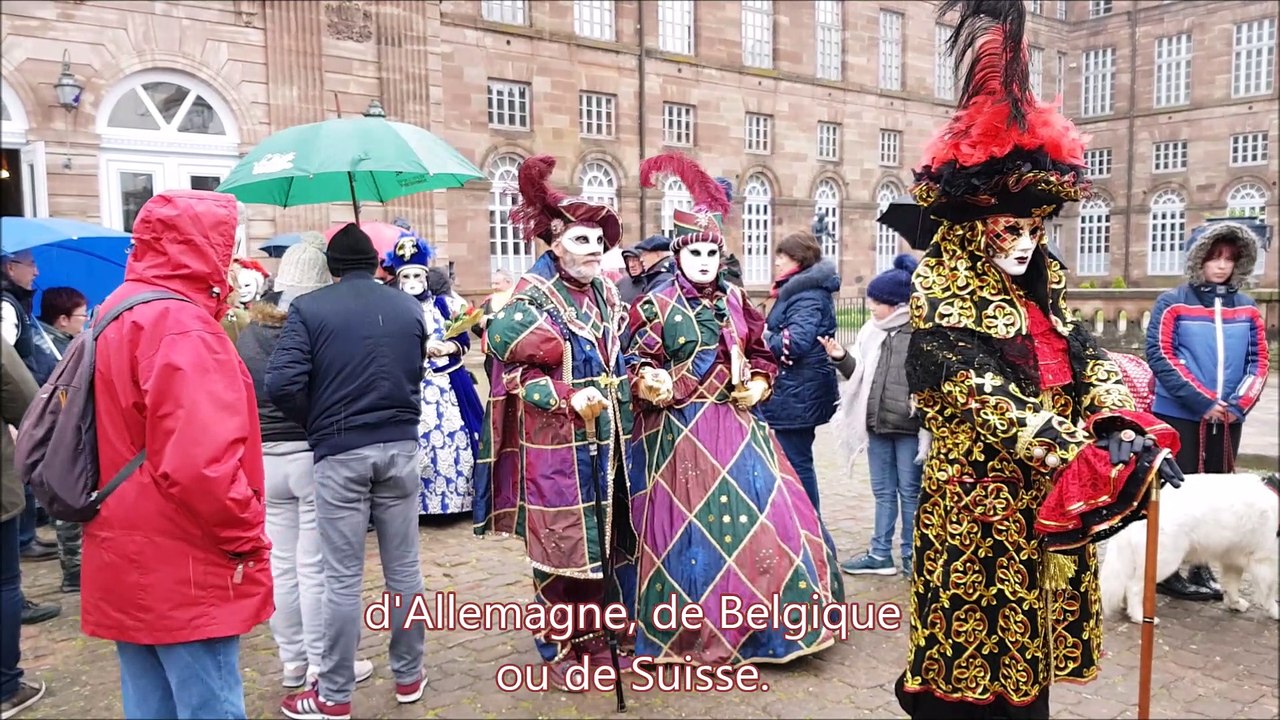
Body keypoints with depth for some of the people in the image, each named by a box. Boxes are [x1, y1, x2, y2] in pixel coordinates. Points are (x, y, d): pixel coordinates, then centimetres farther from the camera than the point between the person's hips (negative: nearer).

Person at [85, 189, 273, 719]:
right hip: (183, 571, -10)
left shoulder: (117, 313, 12)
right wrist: (247, 537, -15)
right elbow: (199, 463, -29)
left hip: (127, 560, 10)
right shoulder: (182, 329, -20)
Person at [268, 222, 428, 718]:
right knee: (404, 568, 12)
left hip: (339, 453, -3)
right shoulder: (409, 307, 8)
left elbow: (282, 383, -12)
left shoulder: (308, 308, -4)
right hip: (400, 446, 3)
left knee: (343, 578, 3)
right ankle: (409, 676, 25)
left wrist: (316, 423, 4)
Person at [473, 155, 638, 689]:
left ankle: (594, 639, 27)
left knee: (601, 540, 12)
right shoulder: (532, 298, -10)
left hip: (602, 440, 7)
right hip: (553, 446, -6)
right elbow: (514, 372, -13)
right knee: (559, 545, 2)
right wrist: (566, 400, -21)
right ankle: (558, 649, 18)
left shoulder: (606, 294, 12)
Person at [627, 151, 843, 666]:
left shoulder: (735, 302, 9)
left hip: (736, 425, 5)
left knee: (760, 516, 7)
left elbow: (762, 354, 17)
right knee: (693, 524, 0)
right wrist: (653, 384, -25)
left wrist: (757, 386, -1)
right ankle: (694, 634, 17)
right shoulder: (656, 306, -6)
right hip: (681, 431, -5)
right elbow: (637, 363, -4)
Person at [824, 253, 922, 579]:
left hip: (909, 427, -6)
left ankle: (911, 556, 20)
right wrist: (842, 358, -5)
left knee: (910, 492, 6)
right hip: (876, 424, 7)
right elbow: (860, 375, 12)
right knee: (883, 491, 15)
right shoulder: (871, 332, 8)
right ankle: (881, 555, 25)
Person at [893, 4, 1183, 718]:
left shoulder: (1040, 301, 11)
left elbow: (1091, 362, 2)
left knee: (1027, 651, 15)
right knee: (978, 657, 2)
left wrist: (1126, 429, -17)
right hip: (976, 504, -7)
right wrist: (1084, 458, -28)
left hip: (1045, 504, 7)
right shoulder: (946, 313, -13)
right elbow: (989, 401, -22)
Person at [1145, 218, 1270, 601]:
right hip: (1178, 416, -5)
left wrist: (1239, 404, -10)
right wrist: (1204, 401, -18)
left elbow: (1259, 361, 6)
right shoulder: (1172, 303, -5)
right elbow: (1160, 356, -13)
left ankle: (1202, 568, 25)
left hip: (1228, 421, 5)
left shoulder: (1247, 308, 8)